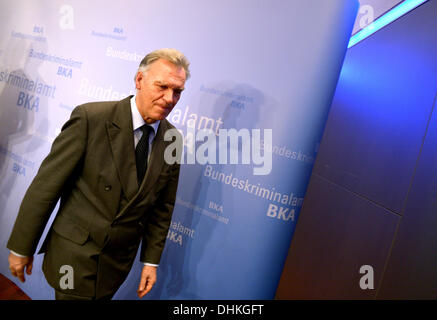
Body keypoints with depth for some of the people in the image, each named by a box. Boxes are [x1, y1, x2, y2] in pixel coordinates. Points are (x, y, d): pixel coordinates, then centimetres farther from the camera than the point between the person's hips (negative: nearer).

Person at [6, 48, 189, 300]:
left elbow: (163, 207, 4)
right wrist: (21, 248, -8)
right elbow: (46, 186, -13)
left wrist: (151, 260, 6)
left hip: (119, 261, 4)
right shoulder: (90, 118, -18)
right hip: (74, 255, -4)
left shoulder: (172, 141, -4)